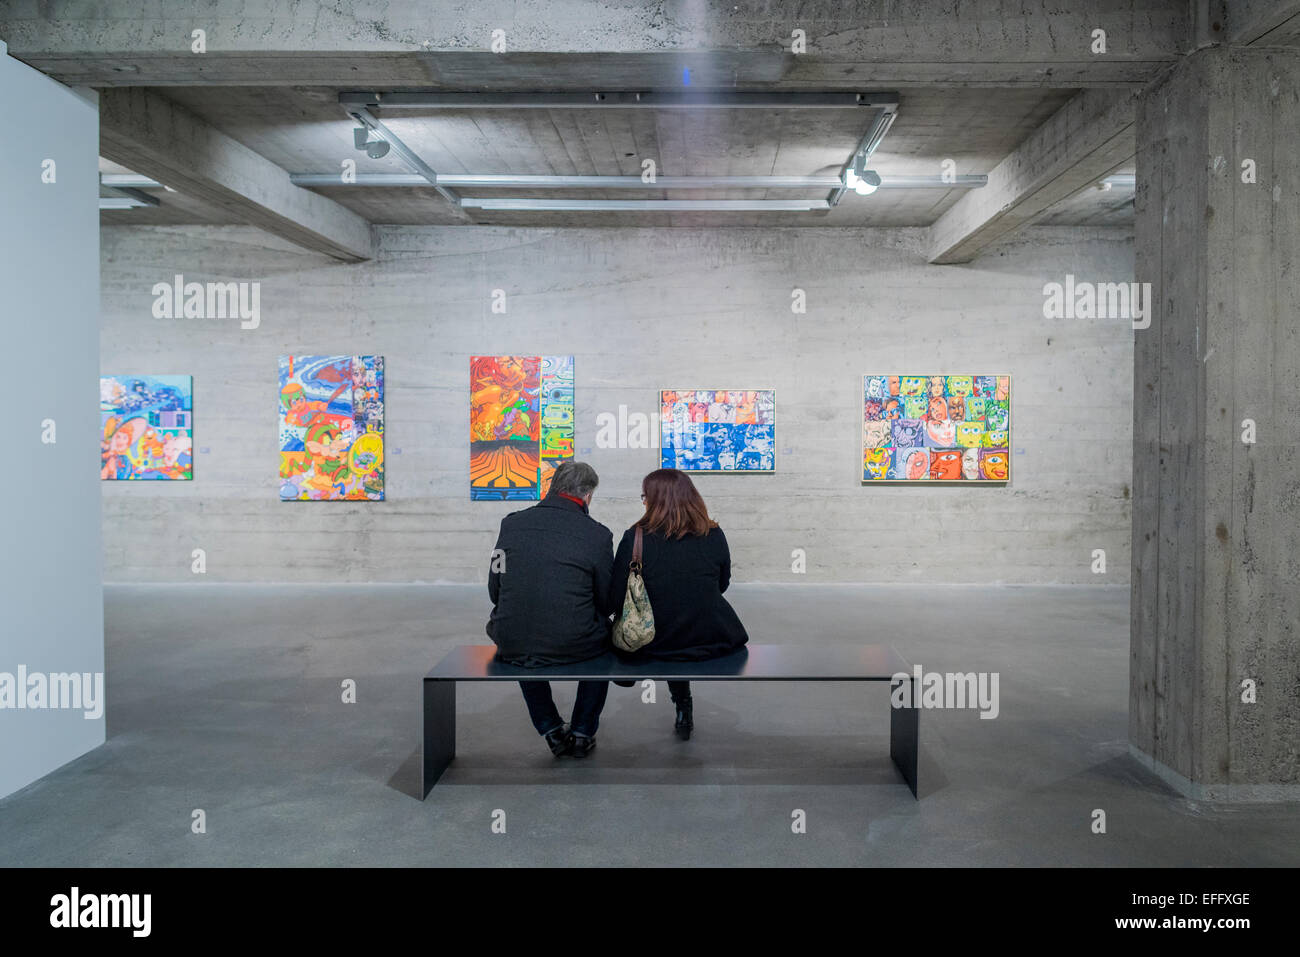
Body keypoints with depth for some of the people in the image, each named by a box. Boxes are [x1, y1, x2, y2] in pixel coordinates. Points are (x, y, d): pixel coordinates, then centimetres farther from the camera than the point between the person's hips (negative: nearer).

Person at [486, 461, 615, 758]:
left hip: (511, 645, 2)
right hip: (573, 645, -2)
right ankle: (582, 733, 33)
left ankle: (552, 731, 36)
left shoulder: (512, 523, 1)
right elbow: (607, 602, 1)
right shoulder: (597, 534, -6)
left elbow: (494, 589, 6)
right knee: (604, 636, 31)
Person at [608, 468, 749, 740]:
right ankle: (684, 710, 44)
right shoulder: (714, 535, -6)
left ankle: (684, 709, 39)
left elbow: (616, 601, -9)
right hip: (714, 639, 2)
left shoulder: (635, 539, -15)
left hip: (656, 645, -1)